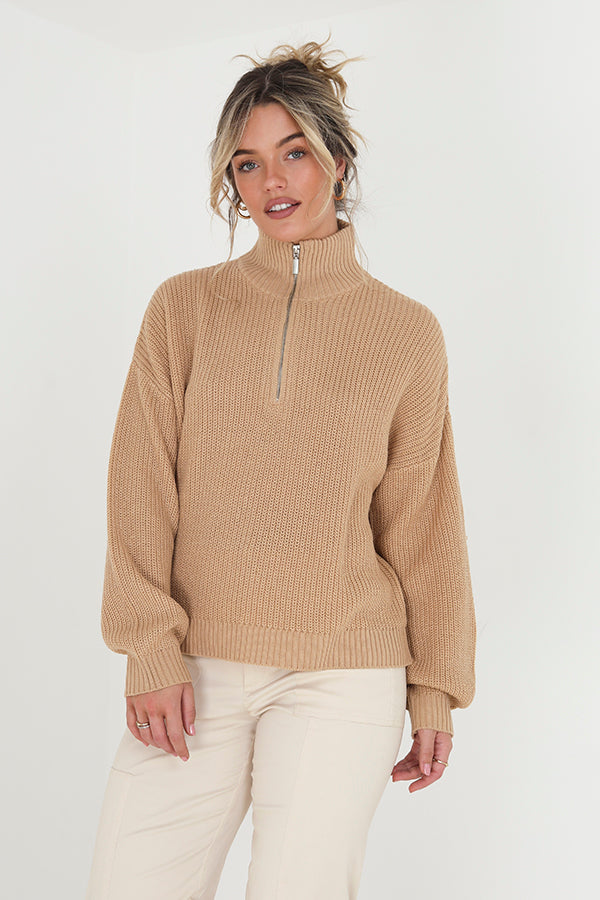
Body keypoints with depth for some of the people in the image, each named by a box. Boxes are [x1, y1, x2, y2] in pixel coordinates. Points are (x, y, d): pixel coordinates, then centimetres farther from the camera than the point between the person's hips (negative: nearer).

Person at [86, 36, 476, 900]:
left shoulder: (407, 333, 4)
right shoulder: (184, 307, 5)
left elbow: (423, 522, 7)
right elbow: (141, 485, 1)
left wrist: (436, 690, 8)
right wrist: (151, 646, -7)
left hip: (342, 677, -1)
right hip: (196, 669, 1)